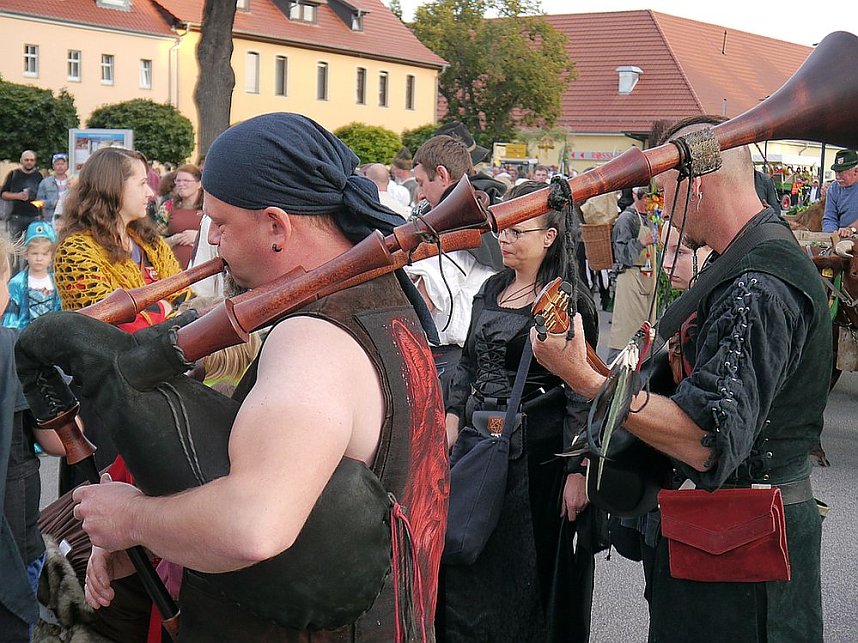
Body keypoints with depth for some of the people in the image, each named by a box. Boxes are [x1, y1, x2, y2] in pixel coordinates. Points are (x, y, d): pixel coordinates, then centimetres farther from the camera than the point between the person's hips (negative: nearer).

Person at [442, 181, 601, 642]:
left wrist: (577, 473, -17)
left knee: (525, 569, 6)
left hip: (536, 449, -6)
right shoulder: (492, 289, 10)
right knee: (468, 563, 14)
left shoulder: (569, 302, -11)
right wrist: (453, 421, 7)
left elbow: (581, 392, -14)